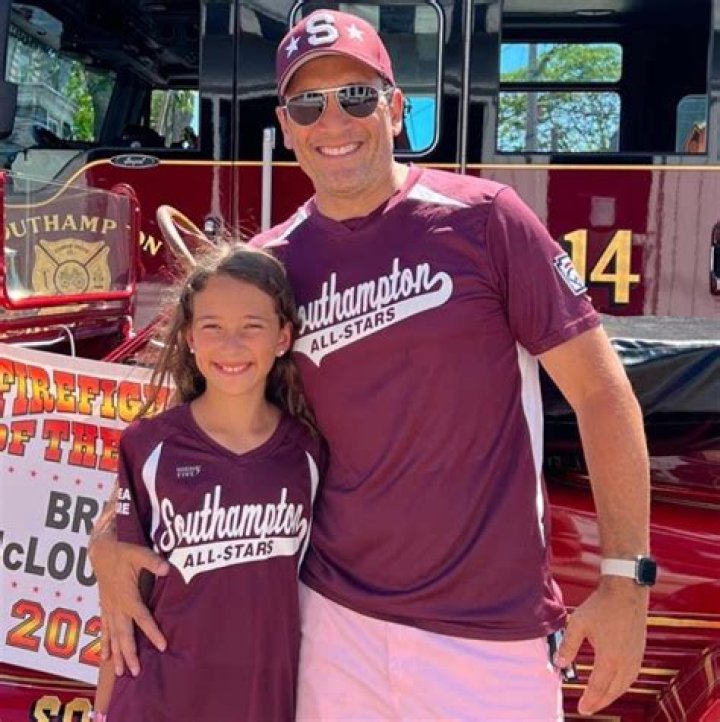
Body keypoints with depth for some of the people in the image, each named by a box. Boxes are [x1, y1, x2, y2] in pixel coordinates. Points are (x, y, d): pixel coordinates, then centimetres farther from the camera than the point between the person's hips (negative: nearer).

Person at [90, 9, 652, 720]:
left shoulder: (480, 216, -9)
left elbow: (599, 389, -7)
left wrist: (625, 578, -9)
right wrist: (109, 536, 0)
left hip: (492, 635, -3)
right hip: (335, 615, 3)